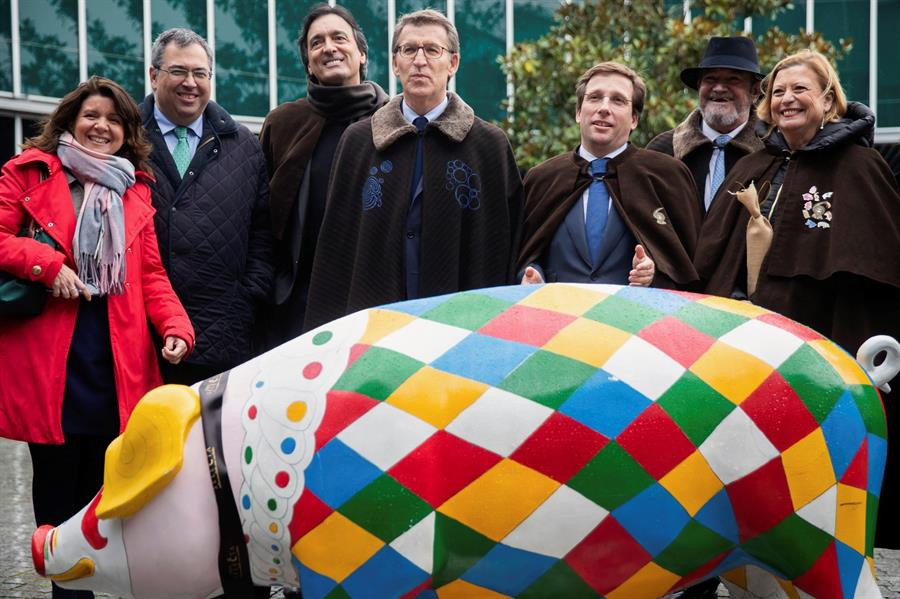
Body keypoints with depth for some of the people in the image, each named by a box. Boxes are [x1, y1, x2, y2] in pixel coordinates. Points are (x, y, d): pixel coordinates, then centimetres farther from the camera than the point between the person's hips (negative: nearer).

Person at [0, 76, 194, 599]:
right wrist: (49, 265, -15)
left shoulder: (135, 190, 15)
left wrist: (175, 326, -5)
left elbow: (151, 273, 11)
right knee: (58, 491, 5)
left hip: (117, 363, 3)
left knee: (99, 492, 8)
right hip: (46, 360, -3)